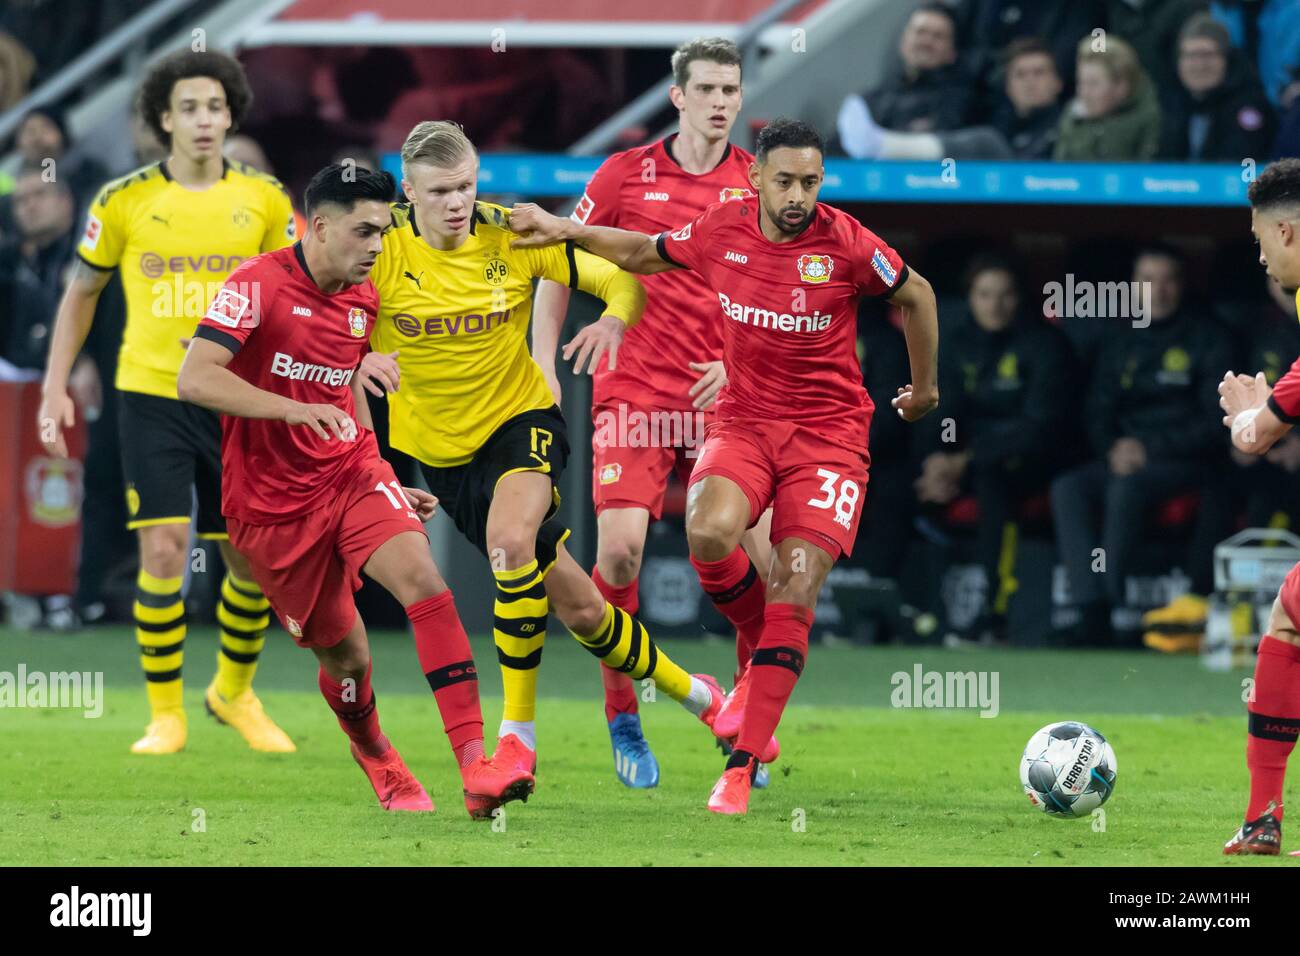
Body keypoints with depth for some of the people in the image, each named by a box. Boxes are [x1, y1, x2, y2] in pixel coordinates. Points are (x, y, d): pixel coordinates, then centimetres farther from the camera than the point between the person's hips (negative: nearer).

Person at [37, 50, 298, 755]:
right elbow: (82, 291, 9)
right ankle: (165, 715, 2)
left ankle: (234, 692, 30)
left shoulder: (263, 200, 1)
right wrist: (56, 388, 3)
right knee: (163, 552, -12)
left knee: (252, 561, 5)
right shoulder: (125, 201, -2)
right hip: (151, 398, -2)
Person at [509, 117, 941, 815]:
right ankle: (760, 652, 4)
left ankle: (744, 764, -7)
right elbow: (643, 253, 18)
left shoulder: (845, 244, -12)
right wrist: (563, 231, 10)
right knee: (708, 533, -28)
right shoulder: (721, 231, -3)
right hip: (742, 422, 2)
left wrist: (924, 387, 18)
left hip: (828, 432, -2)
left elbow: (914, 295, 6)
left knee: (795, 592, -13)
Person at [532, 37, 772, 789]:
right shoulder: (627, 176, 2)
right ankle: (623, 720, 3)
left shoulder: (761, 184, 3)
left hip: (727, 395, 1)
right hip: (636, 388, -1)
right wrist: (543, 368, 5)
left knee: (757, 551, -11)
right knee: (620, 544, -15)